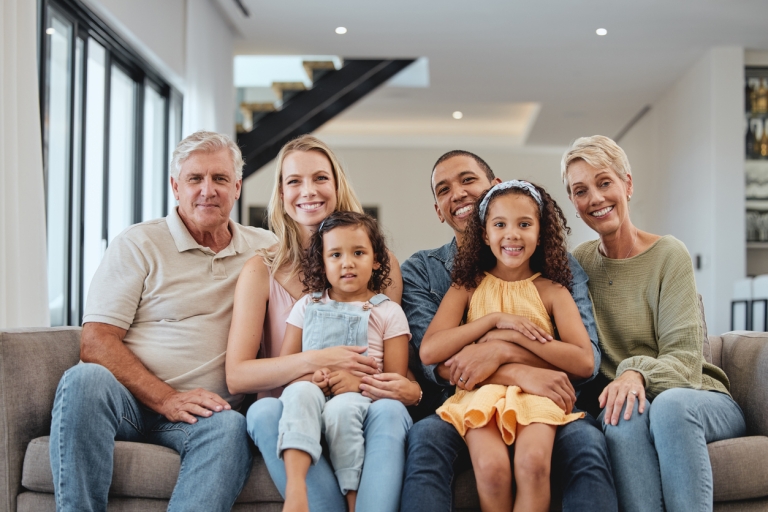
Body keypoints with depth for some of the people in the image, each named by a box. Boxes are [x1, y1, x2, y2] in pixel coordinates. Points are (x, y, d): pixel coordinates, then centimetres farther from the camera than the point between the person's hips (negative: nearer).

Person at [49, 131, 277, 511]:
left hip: (205, 411, 2)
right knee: (85, 379, -34)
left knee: (230, 428, -34)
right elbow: (95, 343, -4)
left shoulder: (264, 248, 16)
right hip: (129, 403, -1)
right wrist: (165, 399, -16)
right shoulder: (137, 245, 4)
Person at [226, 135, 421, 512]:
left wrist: (410, 390, -18)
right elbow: (237, 376, -6)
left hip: (361, 415, 0)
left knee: (389, 410, -33)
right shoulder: (262, 270, 3)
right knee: (264, 412, -33)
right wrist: (314, 361, -19)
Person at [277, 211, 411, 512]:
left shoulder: (388, 312, 11)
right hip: (312, 390, 2)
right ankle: (295, 488, -50)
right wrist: (307, 378, -11)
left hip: (359, 398, -1)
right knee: (299, 392, -34)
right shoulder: (307, 306, 18)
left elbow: (396, 380, 3)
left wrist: (360, 382, -16)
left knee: (342, 407, -37)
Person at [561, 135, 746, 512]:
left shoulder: (669, 254, -5)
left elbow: (685, 357, -12)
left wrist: (638, 372, -33)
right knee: (624, 416, -35)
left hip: (699, 398, -1)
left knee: (669, 404, -37)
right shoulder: (578, 263, 7)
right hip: (626, 400, 2)